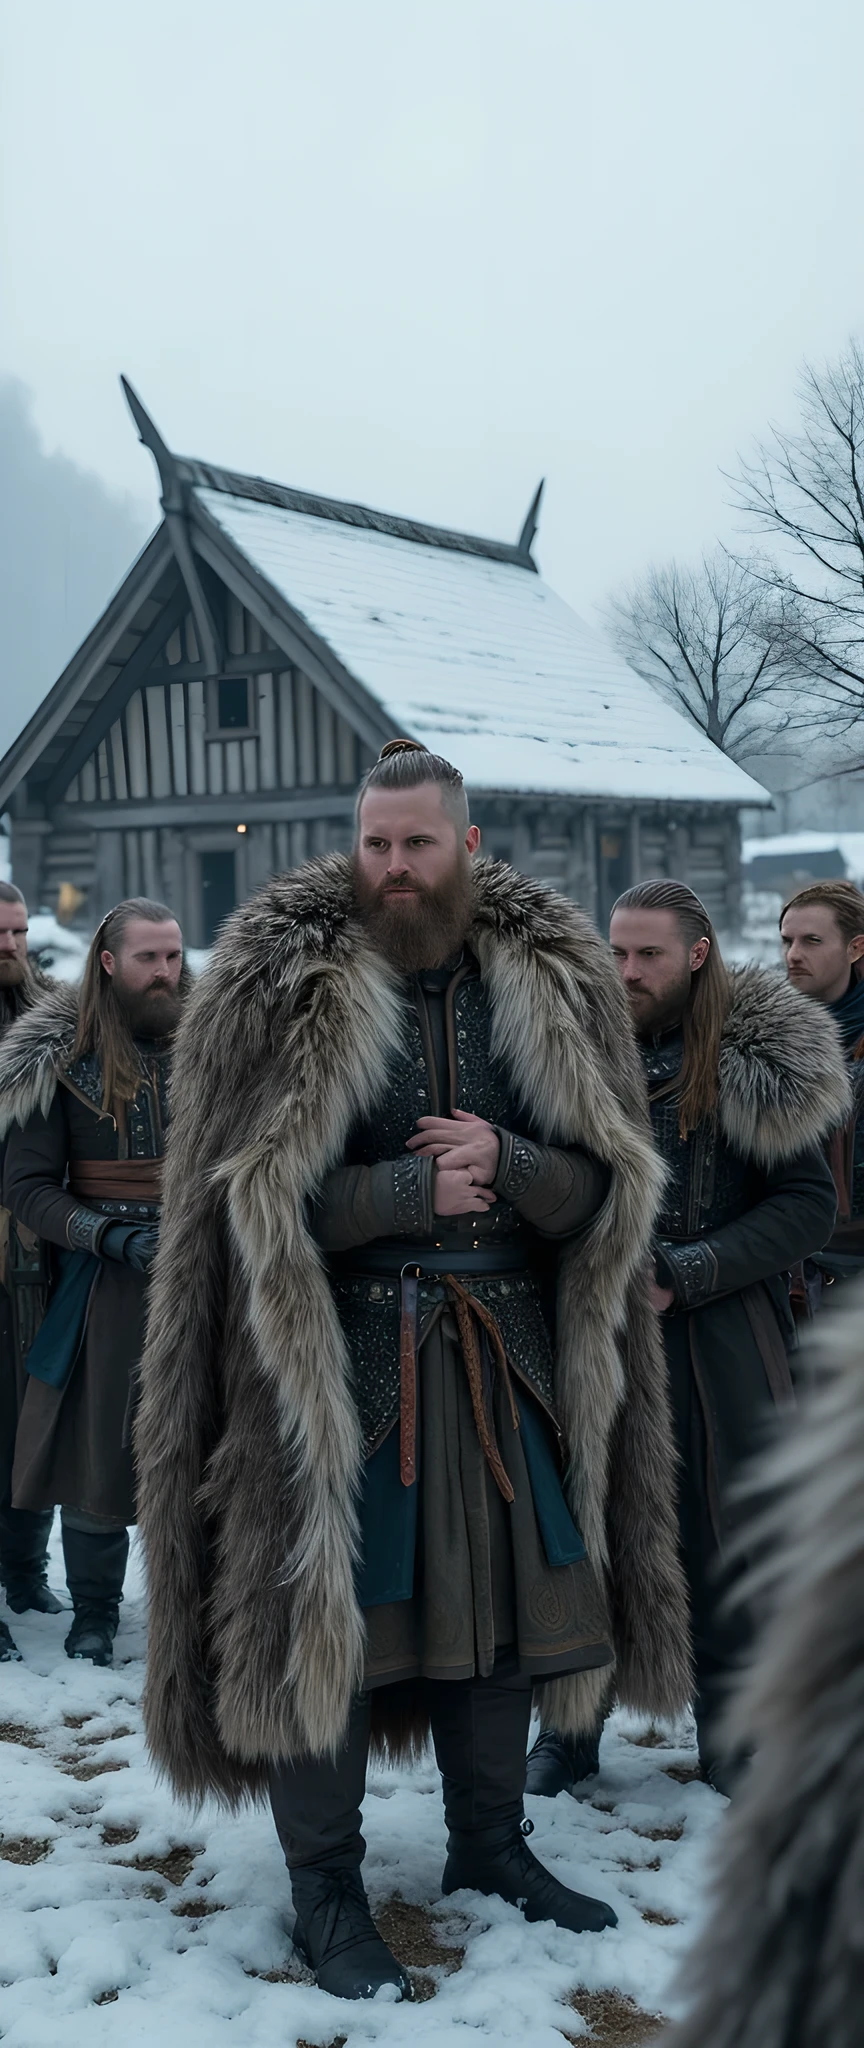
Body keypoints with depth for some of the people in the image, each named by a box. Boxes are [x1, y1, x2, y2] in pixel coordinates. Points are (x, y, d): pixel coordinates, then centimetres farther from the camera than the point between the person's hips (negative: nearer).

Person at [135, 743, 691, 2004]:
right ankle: (325, 1889, 22)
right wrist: (414, 1192, -18)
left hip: (504, 1347, 4)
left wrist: (505, 1165, -18)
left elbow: (607, 1183, 2)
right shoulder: (277, 986, -8)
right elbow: (249, 1197, -10)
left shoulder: (551, 982, 3)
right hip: (333, 1353, -4)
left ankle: (489, 1843, 37)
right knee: (324, 1607, 3)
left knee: (503, 1597, 15)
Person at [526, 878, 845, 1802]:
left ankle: (728, 1734, 25)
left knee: (720, 1540, 8)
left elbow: (809, 1203, -6)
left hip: (717, 1345, -2)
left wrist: (688, 1274, -13)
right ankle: (571, 1728, 25)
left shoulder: (755, 1060, -5)